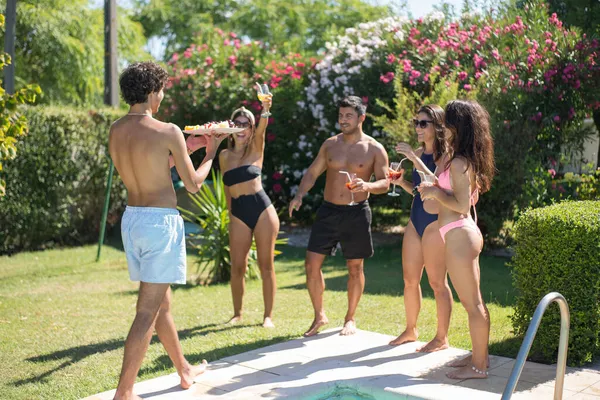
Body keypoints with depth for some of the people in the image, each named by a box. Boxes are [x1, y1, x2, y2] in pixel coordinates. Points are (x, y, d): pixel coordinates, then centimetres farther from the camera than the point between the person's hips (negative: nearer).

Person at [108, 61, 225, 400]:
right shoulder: (168, 131, -14)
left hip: (132, 219, 8)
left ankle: (185, 371, 36)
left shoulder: (116, 131, 6)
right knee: (148, 311, -3)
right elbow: (193, 184, -6)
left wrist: (188, 147, 23)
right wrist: (210, 153, 11)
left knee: (162, 301, 20)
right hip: (161, 220, -8)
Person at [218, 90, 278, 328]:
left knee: (266, 264, 1)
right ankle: (237, 313, 21)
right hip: (238, 214, 3)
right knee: (237, 267, 5)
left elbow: (261, 130, -20)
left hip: (262, 210, -3)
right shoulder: (224, 155, 10)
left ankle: (268, 315, 11)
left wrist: (265, 111, -40)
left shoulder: (256, 148, 1)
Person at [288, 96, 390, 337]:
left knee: (355, 267, 7)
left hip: (356, 213, -3)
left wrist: (367, 186, -26)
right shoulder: (330, 144, 6)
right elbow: (312, 173, 10)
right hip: (328, 211, 3)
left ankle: (350, 319, 23)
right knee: (312, 263, -2)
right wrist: (299, 195, -7)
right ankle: (319, 316, 15)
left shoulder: (374, 149, -3)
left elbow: (384, 183, -5)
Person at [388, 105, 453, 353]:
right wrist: (401, 182, 2)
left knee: (437, 282, -2)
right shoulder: (418, 153, 12)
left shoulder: (445, 155, -10)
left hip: (434, 222, -8)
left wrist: (415, 159, -26)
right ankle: (410, 330, 27)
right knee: (410, 279, 13)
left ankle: (442, 338, 7)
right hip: (415, 221, 8)